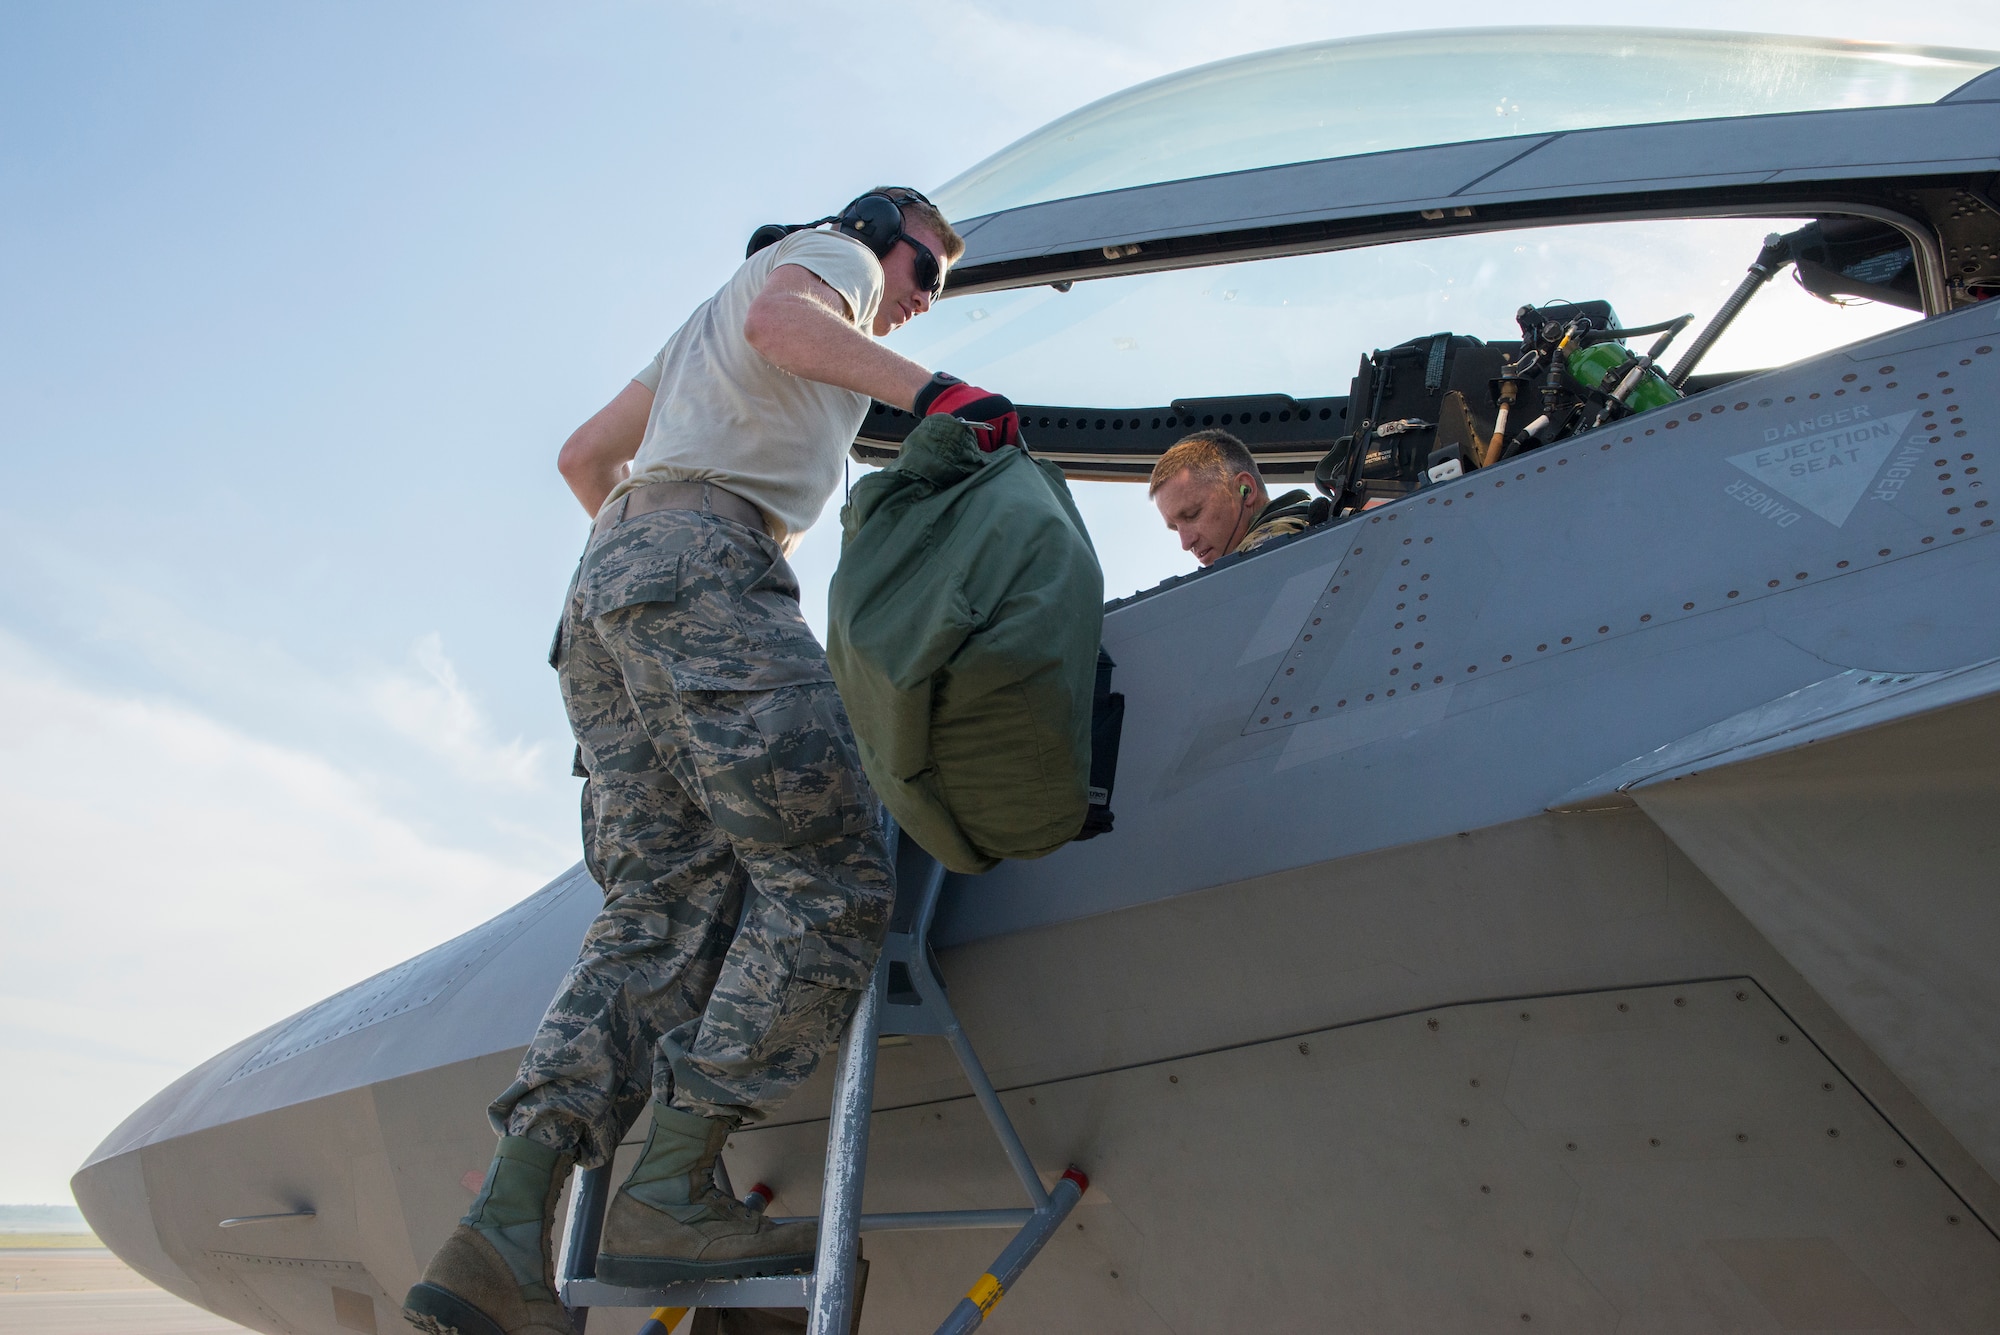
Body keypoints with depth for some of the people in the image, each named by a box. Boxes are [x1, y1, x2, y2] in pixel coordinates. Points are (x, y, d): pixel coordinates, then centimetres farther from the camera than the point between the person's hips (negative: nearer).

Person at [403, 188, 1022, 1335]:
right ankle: (671, 1193, -19)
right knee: (831, 876, -13)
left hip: (602, 593, 9)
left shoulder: (704, 334, 41)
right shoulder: (829, 252, 16)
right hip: (706, 562, -9)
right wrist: (929, 389, -17)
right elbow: (780, 316, -10)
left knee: (669, 908, -3)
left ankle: (504, 1236, -14)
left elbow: (585, 456, 39)